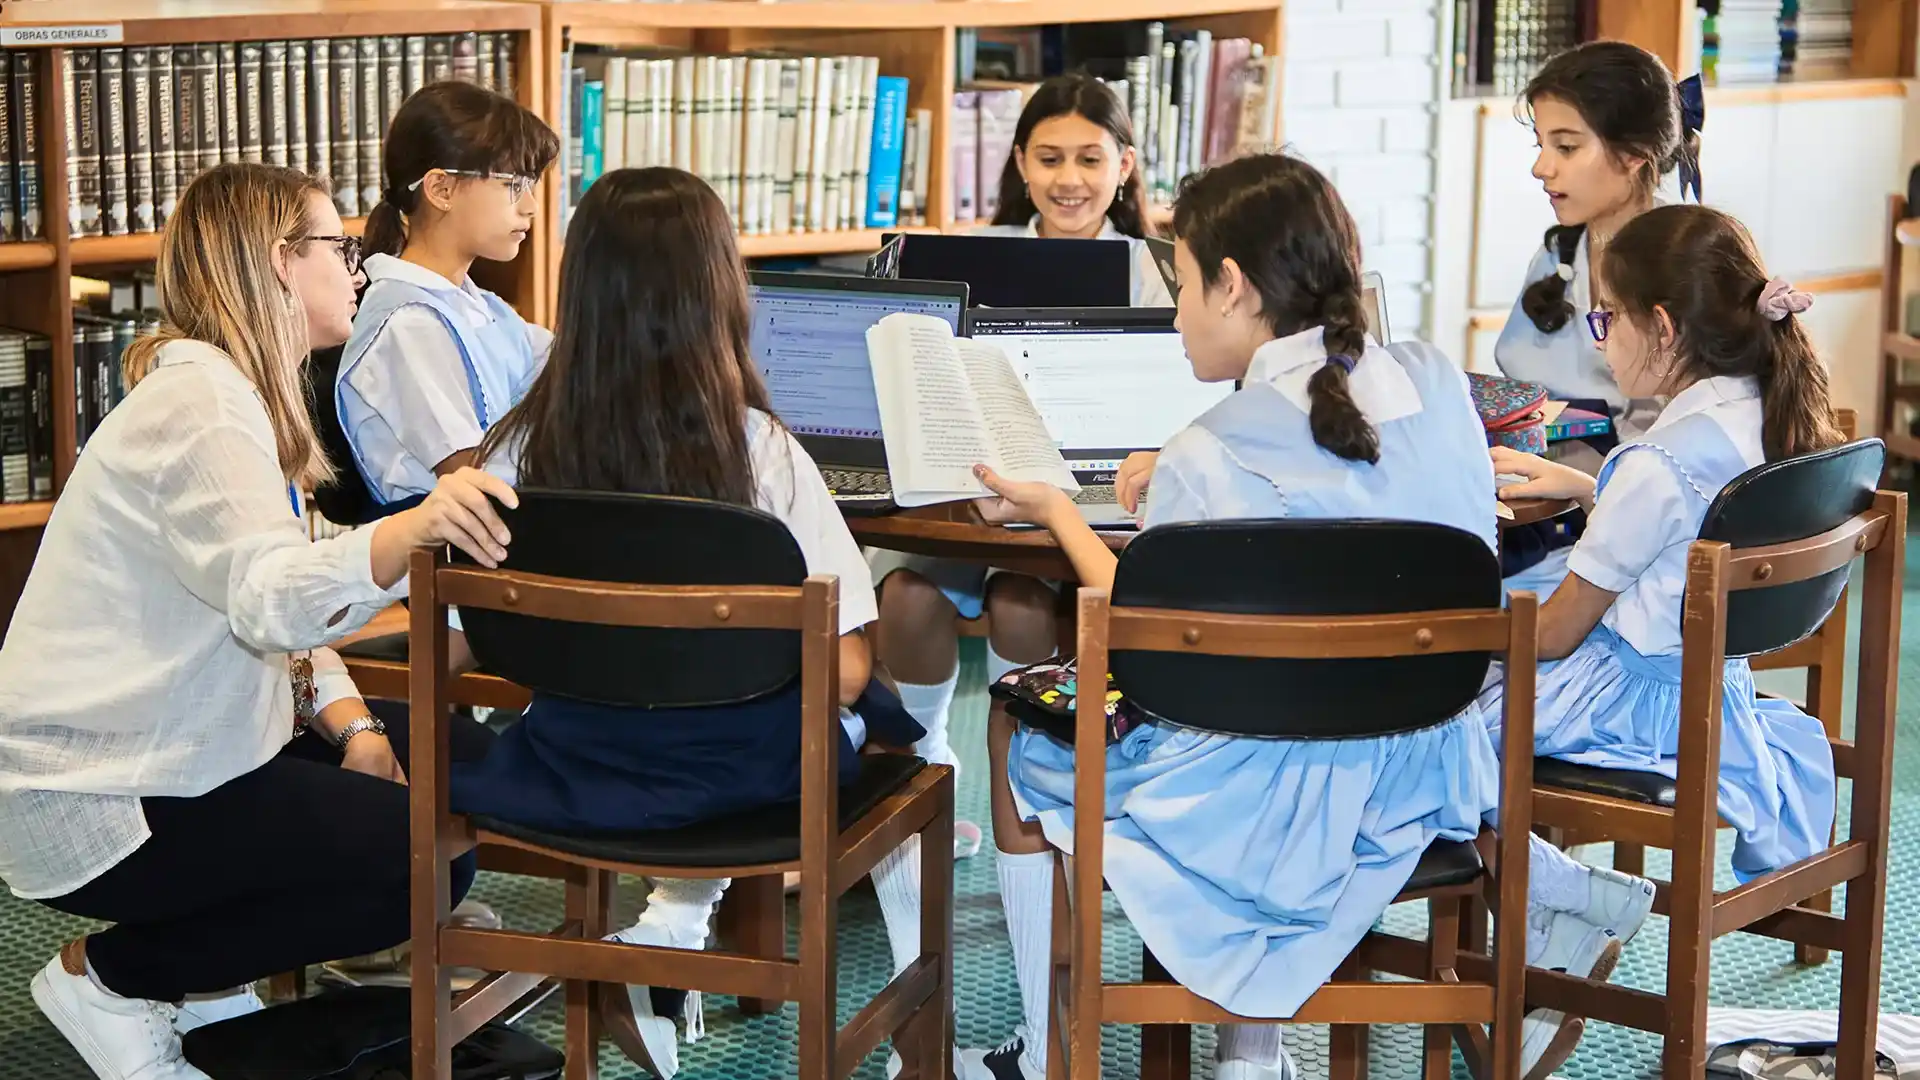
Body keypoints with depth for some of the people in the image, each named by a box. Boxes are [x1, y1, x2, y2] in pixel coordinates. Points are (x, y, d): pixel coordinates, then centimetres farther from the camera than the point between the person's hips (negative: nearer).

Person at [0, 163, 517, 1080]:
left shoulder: (248, 398, 12)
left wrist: (352, 722, -7)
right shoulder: (197, 404, -22)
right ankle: (107, 977, -2)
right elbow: (273, 600, -38)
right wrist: (411, 529, -55)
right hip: (94, 797, -10)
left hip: (176, 750, 10)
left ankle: (199, 977, 13)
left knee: (461, 762, 8)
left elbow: (288, 614, 11)